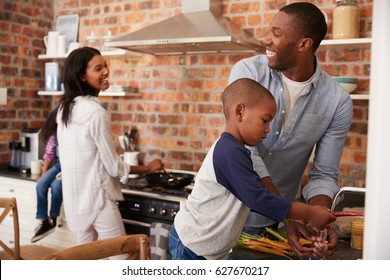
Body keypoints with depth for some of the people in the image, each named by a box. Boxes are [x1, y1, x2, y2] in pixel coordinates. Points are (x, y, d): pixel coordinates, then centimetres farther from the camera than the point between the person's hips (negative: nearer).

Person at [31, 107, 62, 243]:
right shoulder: (54, 134, 7)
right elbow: (49, 155, 8)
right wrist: (43, 174, 1)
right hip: (58, 165, 6)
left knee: (56, 185, -30)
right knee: (41, 184, -18)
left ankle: (53, 218, -8)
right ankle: (43, 221, -13)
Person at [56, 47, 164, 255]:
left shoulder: (65, 107, 6)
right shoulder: (95, 111, -20)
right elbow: (113, 166, -15)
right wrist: (148, 168, -1)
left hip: (74, 195, 9)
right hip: (96, 196, -9)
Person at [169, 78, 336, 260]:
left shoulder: (232, 149, 7)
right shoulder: (230, 152, -25)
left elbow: (252, 198, 11)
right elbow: (258, 199, -27)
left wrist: (298, 214, 5)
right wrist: (308, 213, -18)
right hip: (191, 245, -10)